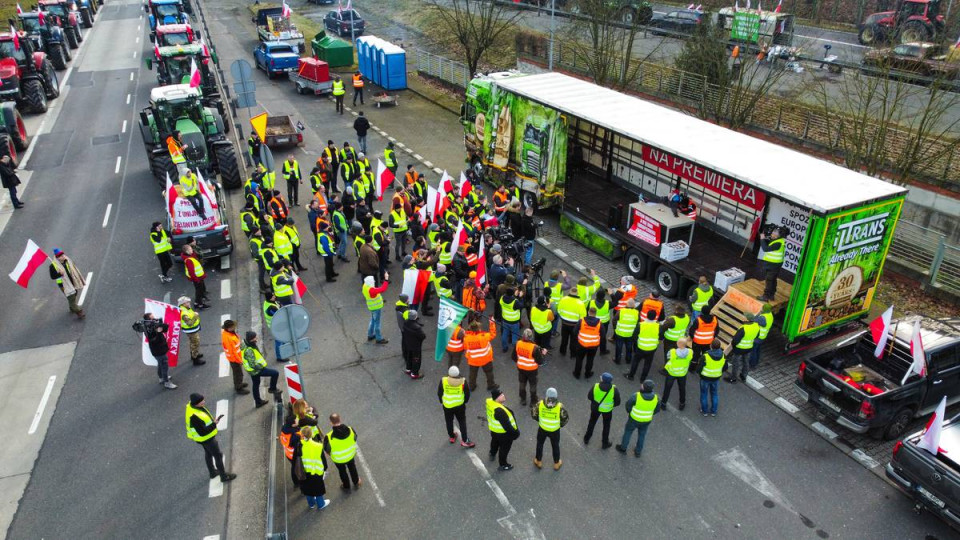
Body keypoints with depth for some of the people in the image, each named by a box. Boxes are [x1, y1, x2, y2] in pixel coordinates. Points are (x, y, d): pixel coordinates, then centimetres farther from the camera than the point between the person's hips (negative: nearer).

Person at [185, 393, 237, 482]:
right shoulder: (194, 417, -40)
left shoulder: (191, 405, -12)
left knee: (208, 453, 28)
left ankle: (212, 472, 50)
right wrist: (214, 424, -27)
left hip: (206, 436, 9)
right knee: (218, 455, 9)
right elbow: (202, 432, -33)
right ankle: (224, 476, 27)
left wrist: (212, 420, 0)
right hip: (206, 438, -9)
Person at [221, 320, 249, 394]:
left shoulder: (224, 331, -10)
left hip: (236, 356, 9)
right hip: (234, 358, -9)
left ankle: (238, 384, 48)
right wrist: (240, 360, -16)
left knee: (236, 372, 28)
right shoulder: (229, 338, -38)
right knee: (238, 373, 12)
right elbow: (233, 352, -28)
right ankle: (238, 388, 30)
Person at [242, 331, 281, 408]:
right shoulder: (249, 351, -35)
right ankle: (272, 389, 18)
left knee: (256, 384, 25)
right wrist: (261, 366, -17)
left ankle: (258, 402, 43)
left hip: (252, 369, 10)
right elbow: (253, 365, -31)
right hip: (256, 370, -10)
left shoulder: (245, 343, -7)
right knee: (275, 373, -4)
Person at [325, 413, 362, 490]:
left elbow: (327, 449, -19)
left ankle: (346, 486, 51)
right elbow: (355, 439, -8)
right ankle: (356, 482, 54)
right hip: (350, 455, 2)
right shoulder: (350, 430, -29)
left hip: (338, 459, -2)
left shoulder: (329, 437, -37)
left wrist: (330, 453, 5)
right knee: (352, 468, 31)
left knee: (342, 471, 28)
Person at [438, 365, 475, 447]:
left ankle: (452, 437, 38)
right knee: (462, 422, 14)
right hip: (460, 406, -1)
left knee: (449, 421, 22)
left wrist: (442, 401, 14)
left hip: (447, 406, 1)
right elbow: (467, 394, -6)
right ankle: (464, 441, 16)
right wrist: (464, 401, 14)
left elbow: (439, 393, -5)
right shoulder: (462, 382, -17)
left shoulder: (443, 381, -17)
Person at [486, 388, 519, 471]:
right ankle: (503, 465, 38)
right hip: (503, 433, -8)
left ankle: (492, 454, 63)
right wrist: (514, 433, -21)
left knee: (495, 441, 35)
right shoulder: (499, 411, -43)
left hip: (493, 430, 9)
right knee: (504, 448, 17)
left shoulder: (489, 402, -16)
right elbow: (506, 425, -33)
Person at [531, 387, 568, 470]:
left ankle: (538, 462, 42)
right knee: (555, 446, 23)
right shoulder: (559, 406, -26)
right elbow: (565, 418, -14)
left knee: (540, 444, 25)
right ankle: (556, 464, 41)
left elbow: (534, 413, -9)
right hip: (555, 430, -1)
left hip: (542, 428, 1)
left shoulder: (540, 404, -23)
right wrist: (561, 424, 6)